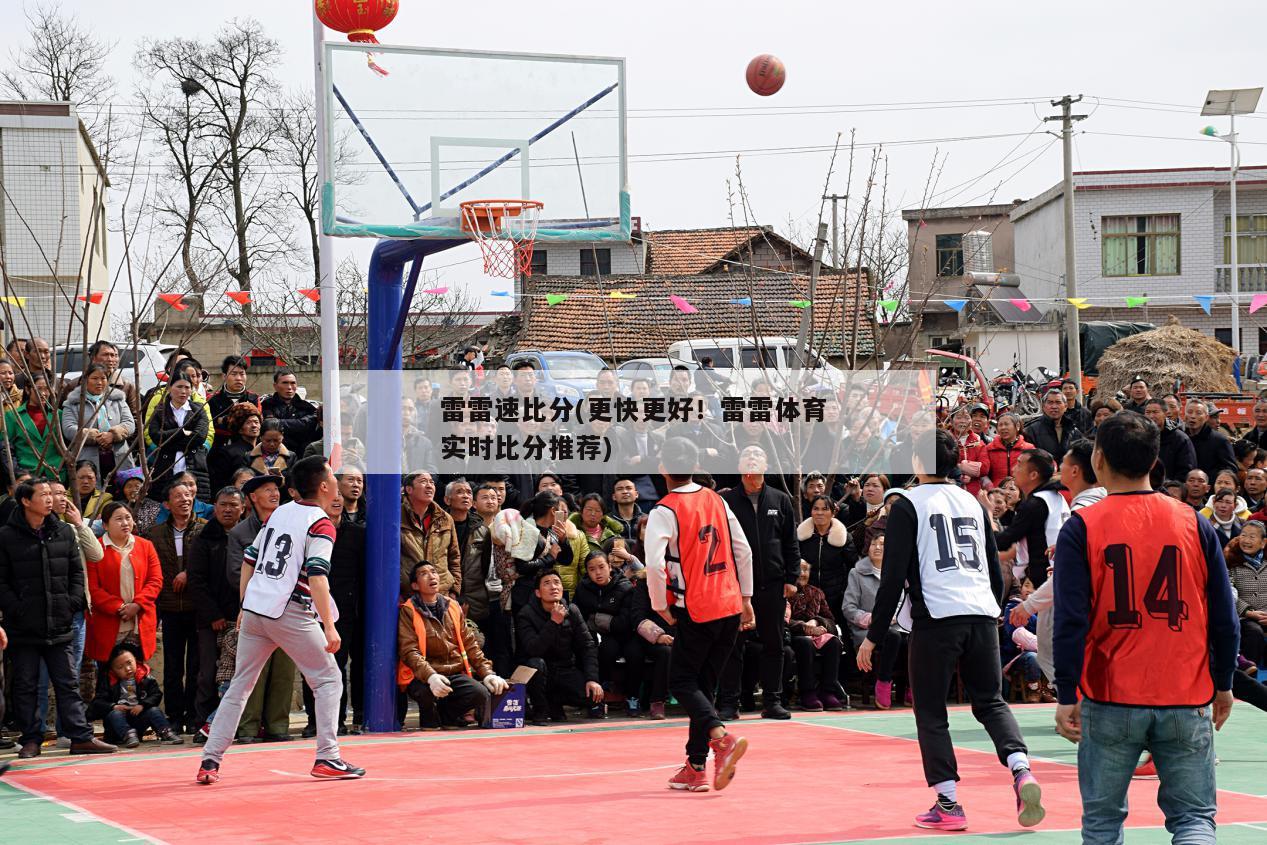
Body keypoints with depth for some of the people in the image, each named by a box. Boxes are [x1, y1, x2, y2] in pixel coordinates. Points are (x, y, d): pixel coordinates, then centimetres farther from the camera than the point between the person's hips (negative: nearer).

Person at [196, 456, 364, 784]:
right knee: (329, 681, 6)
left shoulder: (278, 513, 14)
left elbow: (249, 560, 16)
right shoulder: (320, 524, -7)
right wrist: (329, 627, -20)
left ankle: (210, 761, 9)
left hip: (254, 609, 7)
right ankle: (326, 758, -1)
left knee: (239, 686, 13)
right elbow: (316, 576, -18)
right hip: (290, 613, -6)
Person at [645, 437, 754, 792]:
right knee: (704, 685, 13)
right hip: (730, 607, 6)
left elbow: (655, 564, -21)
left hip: (695, 612, -6)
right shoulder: (717, 501, 8)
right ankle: (696, 768, 13)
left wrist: (660, 606, -6)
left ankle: (721, 737, -20)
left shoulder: (664, 512, -11)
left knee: (681, 682, 4)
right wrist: (746, 599, 16)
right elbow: (744, 551, 9)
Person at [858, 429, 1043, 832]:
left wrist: (873, 636, -2)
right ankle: (1021, 772, -11)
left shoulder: (908, 505, 0)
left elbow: (893, 576, -5)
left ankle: (948, 804, 1)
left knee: (930, 712, 6)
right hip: (983, 616, 5)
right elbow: (996, 572, 19)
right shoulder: (974, 503, 16)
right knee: (991, 702, 13)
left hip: (936, 618, -5)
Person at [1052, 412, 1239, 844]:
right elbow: (1224, 619, 3)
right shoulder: (1194, 524, 1)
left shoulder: (1081, 529, -5)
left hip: (1110, 701, -1)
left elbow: (1071, 623, -9)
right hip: (1187, 703, 1)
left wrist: (1066, 696, -2)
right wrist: (1223, 685, 14)